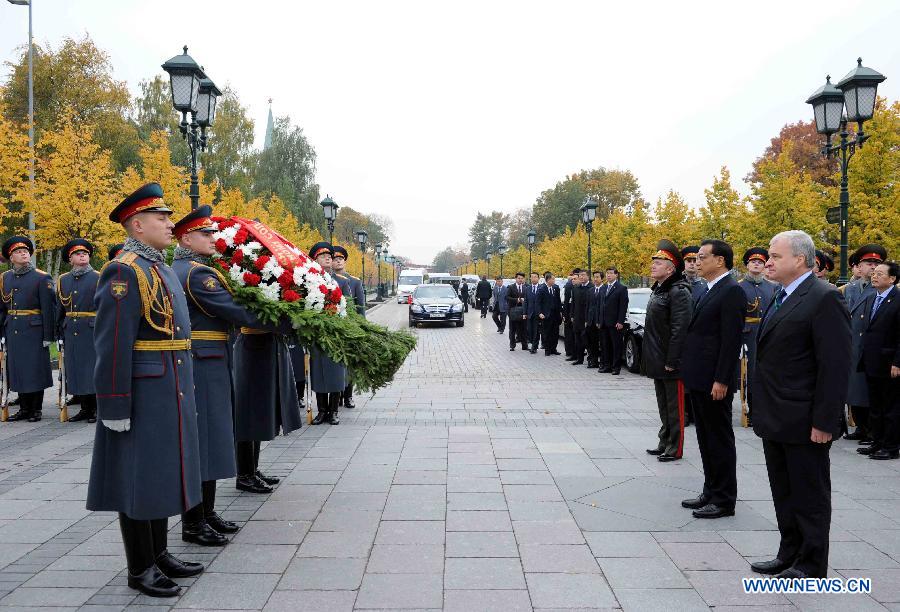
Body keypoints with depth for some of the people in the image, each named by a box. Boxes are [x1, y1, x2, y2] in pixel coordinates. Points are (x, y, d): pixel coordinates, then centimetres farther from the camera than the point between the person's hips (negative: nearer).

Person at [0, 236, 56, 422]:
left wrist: (48, 335, -11)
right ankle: (24, 408, 20)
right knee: (17, 369, 9)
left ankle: (36, 409, 11)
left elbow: (49, 308, -8)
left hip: (34, 330, -5)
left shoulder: (41, 277, -5)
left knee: (36, 369, 1)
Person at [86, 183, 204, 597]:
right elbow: (112, 345, -19)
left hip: (171, 392, 9)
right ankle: (140, 568, 15)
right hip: (143, 394, -9)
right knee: (139, 478, 2)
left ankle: (159, 554, 29)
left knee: (163, 473, 16)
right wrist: (116, 406, -20)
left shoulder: (162, 269, 15)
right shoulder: (124, 271, -15)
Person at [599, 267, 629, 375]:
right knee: (606, 346, 11)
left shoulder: (622, 288, -6)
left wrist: (620, 322, -15)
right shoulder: (604, 288, 15)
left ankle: (616, 367, 3)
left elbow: (623, 306, -10)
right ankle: (608, 366, 18)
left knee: (617, 346, -1)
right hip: (604, 323, 7)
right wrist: (600, 320, 12)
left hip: (615, 323, -7)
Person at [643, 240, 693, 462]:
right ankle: (664, 443, 28)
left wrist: (671, 362, -21)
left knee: (674, 407, 1)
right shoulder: (657, 290, 13)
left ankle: (675, 449, 10)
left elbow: (680, 330, -21)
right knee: (663, 405, 17)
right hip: (657, 361, 9)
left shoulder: (679, 292, -16)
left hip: (670, 363, -9)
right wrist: (650, 358, 15)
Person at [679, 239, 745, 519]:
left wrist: (721, 380, -21)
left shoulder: (731, 291, -14)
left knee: (720, 439, 1)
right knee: (706, 438, 16)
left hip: (714, 381, -9)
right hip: (699, 379, 9)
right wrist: (690, 374, 15)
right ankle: (711, 492, 27)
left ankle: (724, 500, 11)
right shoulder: (710, 290, 15)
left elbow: (731, 339, -19)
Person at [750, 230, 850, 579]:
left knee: (810, 495, 7)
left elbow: (835, 366, -18)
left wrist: (824, 421, -19)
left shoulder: (823, 299, -15)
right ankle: (789, 554, 31)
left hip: (804, 423, -8)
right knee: (784, 494, 18)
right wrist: (761, 410, 14)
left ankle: (812, 564, 20)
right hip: (775, 419, 9)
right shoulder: (781, 299, 13)